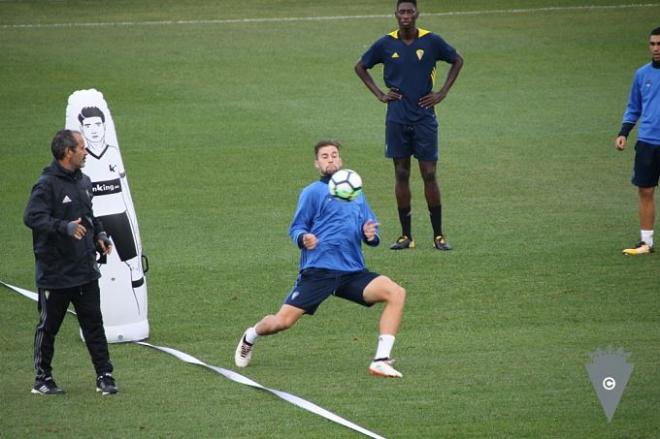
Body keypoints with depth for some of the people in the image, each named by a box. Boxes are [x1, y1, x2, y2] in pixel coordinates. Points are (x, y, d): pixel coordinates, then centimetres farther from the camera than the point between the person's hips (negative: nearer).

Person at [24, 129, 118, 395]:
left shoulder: (83, 182, 12)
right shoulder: (47, 184, -14)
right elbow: (32, 217, -26)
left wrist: (99, 237, 9)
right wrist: (65, 227, -36)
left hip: (86, 271, 6)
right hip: (55, 273, -6)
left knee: (94, 323, 5)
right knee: (48, 326, 6)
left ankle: (104, 376, 9)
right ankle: (42, 379, 16)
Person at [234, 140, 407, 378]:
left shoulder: (357, 195, 21)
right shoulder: (313, 192, 7)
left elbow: (371, 233, 21)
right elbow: (296, 227, 4)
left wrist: (371, 235, -3)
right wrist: (303, 239, -19)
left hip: (352, 271, 4)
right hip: (318, 269, -4)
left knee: (396, 293, -19)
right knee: (283, 321, -11)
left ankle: (381, 361, -18)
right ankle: (250, 337, 26)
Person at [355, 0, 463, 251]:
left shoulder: (431, 41, -2)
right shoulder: (386, 44, 1)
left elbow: (457, 61, 12)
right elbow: (360, 67, 15)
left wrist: (442, 94, 5)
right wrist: (379, 94, 6)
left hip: (424, 117, -1)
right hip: (397, 119, 1)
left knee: (429, 175, -3)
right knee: (401, 175, 3)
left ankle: (438, 236, 3)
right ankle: (406, 236, 9)